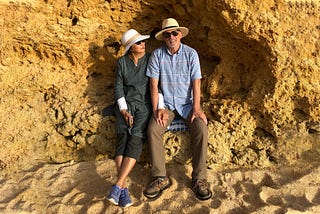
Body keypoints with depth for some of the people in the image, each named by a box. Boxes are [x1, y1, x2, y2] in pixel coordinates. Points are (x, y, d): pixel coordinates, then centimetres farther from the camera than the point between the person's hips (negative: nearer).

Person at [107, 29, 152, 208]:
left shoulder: (151, 60, 5)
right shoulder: (122, 62, 8)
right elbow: (118, 88, 5)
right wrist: (123, 110, -8)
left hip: (145, 104, -1)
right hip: (126, 104, 1)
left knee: (136, 141, -24)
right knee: (123, 137, -23)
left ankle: (118, 185, -29)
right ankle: (123, 188, -29)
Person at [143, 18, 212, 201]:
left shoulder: (191, 53, -2)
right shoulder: (157, 54, -2)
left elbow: (196, 82, -6)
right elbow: (154, 84, -4)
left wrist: (196, 108, -18)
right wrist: (157, 109, -15)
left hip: (187, 103, 0)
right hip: (166, 103, 0)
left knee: (202, 129, -26)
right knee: (153, 129, -26)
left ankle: (199, 178, -16)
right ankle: (161, 178, -15)